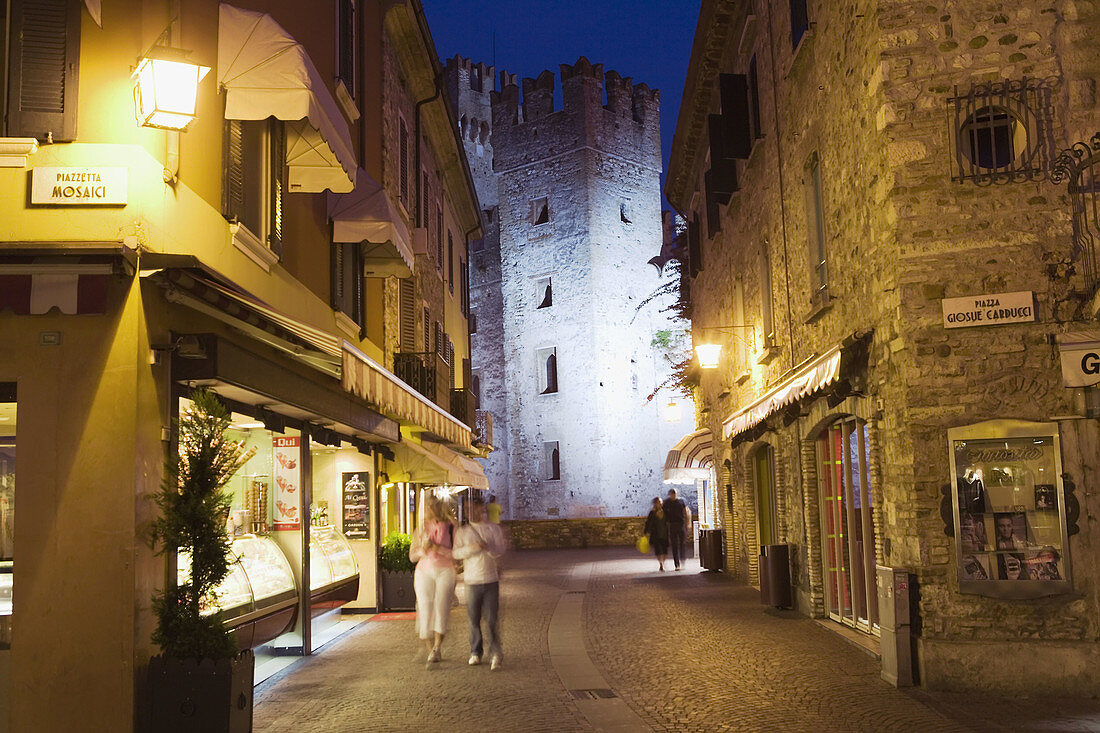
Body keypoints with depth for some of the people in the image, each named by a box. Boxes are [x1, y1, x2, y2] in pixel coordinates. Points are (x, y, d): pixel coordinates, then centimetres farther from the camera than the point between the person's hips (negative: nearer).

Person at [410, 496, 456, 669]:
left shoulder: (450, 528, 5)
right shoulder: (420, 530, 14)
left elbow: (456, 554, -2)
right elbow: (412, 556, 14)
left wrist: (437, 548, -13)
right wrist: (423, 549, -7)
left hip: (445, 572, -3)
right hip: (424, 572, 3)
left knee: (441, 607, -19)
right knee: (425, 611, -4)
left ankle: (437, 647, -24)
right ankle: (431, 650, 6)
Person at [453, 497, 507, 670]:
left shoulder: (493, 528, 9)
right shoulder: (462, 531, 9)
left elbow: (500, 551, 1)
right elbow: (456, 553, -2)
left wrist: (487, 548, -18)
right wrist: (472, 548, -19)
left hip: (491, 579, -1)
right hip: (472, 580, 1)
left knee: (491, 619, -7)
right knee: (474, 620, 5)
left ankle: (495, 653, -4)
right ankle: (476, 652, 19)